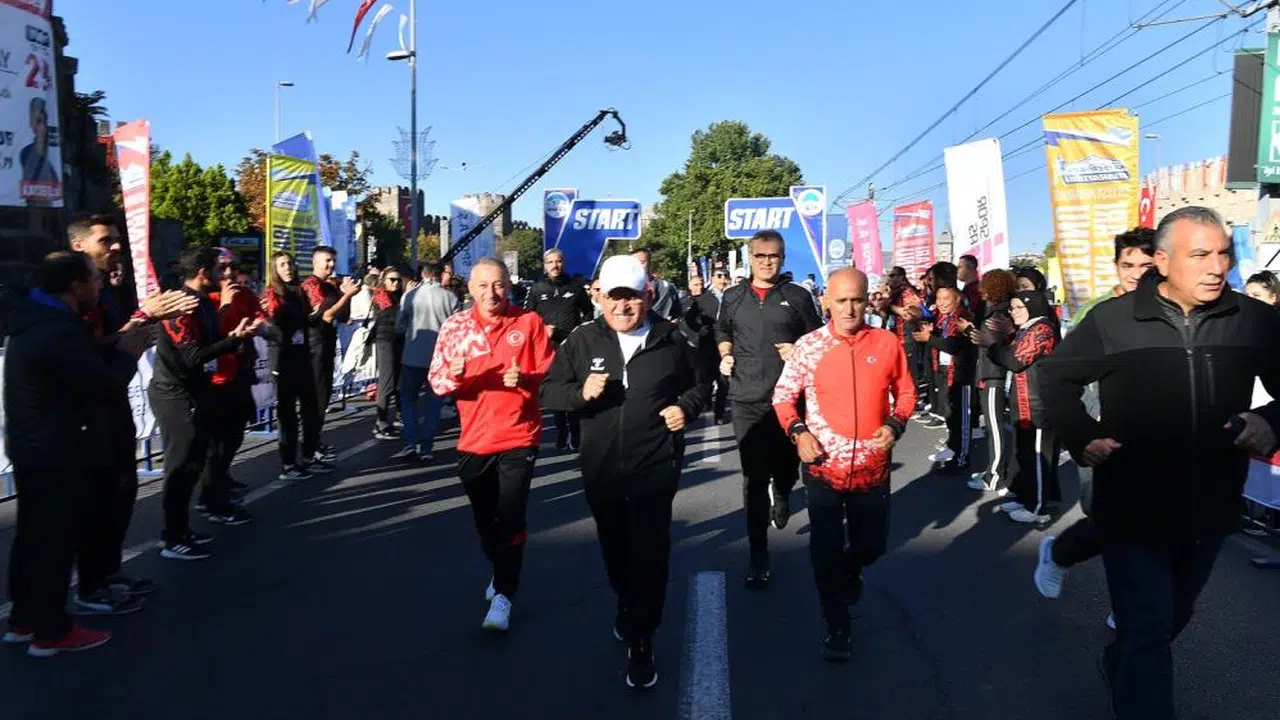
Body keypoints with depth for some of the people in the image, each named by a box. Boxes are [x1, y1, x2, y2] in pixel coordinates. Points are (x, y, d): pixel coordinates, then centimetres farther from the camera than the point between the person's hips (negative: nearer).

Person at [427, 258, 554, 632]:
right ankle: (502, 573, 41)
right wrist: (453, 376, -23)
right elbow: (436, 380, -1)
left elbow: (550, 373, -1)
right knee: (484, 520, 16)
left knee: (510, 520, -6)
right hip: (474, 439, 3)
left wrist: (525, 378, -21)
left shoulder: (529, 322, -4)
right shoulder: (454, 326, 0)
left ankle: (503, 595, 6)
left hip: (518, 438, -3)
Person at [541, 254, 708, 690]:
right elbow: (549, 390, 2)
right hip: (600, 469, 3)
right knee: (614, 549, 20)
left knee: (648, 552, -3)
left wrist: (687, 407, -8)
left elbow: (701, 383, 12)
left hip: (655, 468, -2)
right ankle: (626, 605, 49)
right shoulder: (582, 340, -1)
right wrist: (580, 392, -18)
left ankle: (641, 642, 11)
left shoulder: (673, 340, -3)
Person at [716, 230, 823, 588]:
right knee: (754, 477, -1)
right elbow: (722, 331, 24)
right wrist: (725, 355, 6)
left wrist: (799, 351, -10)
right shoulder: (733, 297, 9)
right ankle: (758, 559, 5)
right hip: (747, 400, 1)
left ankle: (782, 496, 53)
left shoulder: (798, 296, 3)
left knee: (786, 466, 14)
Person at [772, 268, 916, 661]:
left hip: (873, 467, 2)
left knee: (871, 544, 17)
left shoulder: (888, 343, -4)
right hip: (823, 467, -2)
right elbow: (783, 395, 1)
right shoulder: (808, 346, -7)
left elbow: (906, 392, 8)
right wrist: (798, 431, -15)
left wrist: (895, 424, -9)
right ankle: (837, 626, 25)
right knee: (826, 549, 6)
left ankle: (850, 571, 52)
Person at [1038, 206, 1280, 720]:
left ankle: (1121, 665, 53)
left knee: (1174, 617, 25)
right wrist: (1081, 438, -11)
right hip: (1133, 506, -4)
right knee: (1148, 628, -1)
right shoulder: (1113, 320, -11)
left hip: (1210, 509, 4)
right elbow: (1055, 376, 1)